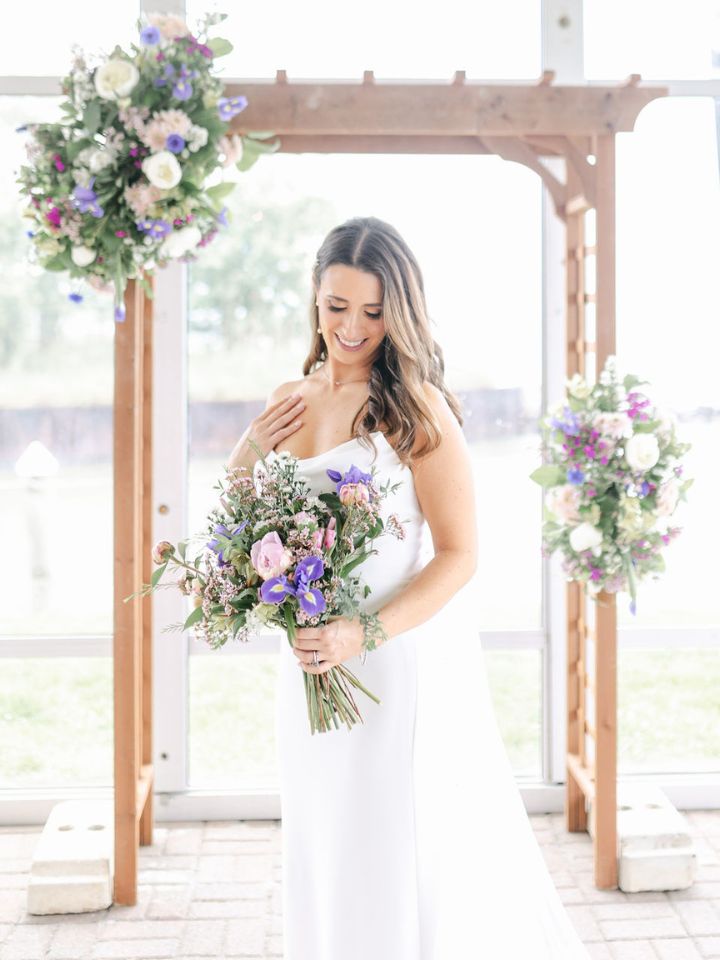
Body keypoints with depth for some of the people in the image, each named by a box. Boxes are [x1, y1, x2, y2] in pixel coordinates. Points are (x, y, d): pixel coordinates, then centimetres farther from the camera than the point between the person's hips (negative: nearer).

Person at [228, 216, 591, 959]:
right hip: (313, 668, 6)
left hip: (404, 663, -6)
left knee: (412, 855, 4)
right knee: (327, 853, 17)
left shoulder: (415, 409, -12)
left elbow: (460, 555, -13)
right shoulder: (291, 401, 7)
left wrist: (365, 633, -24)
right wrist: (251, 447, -2)